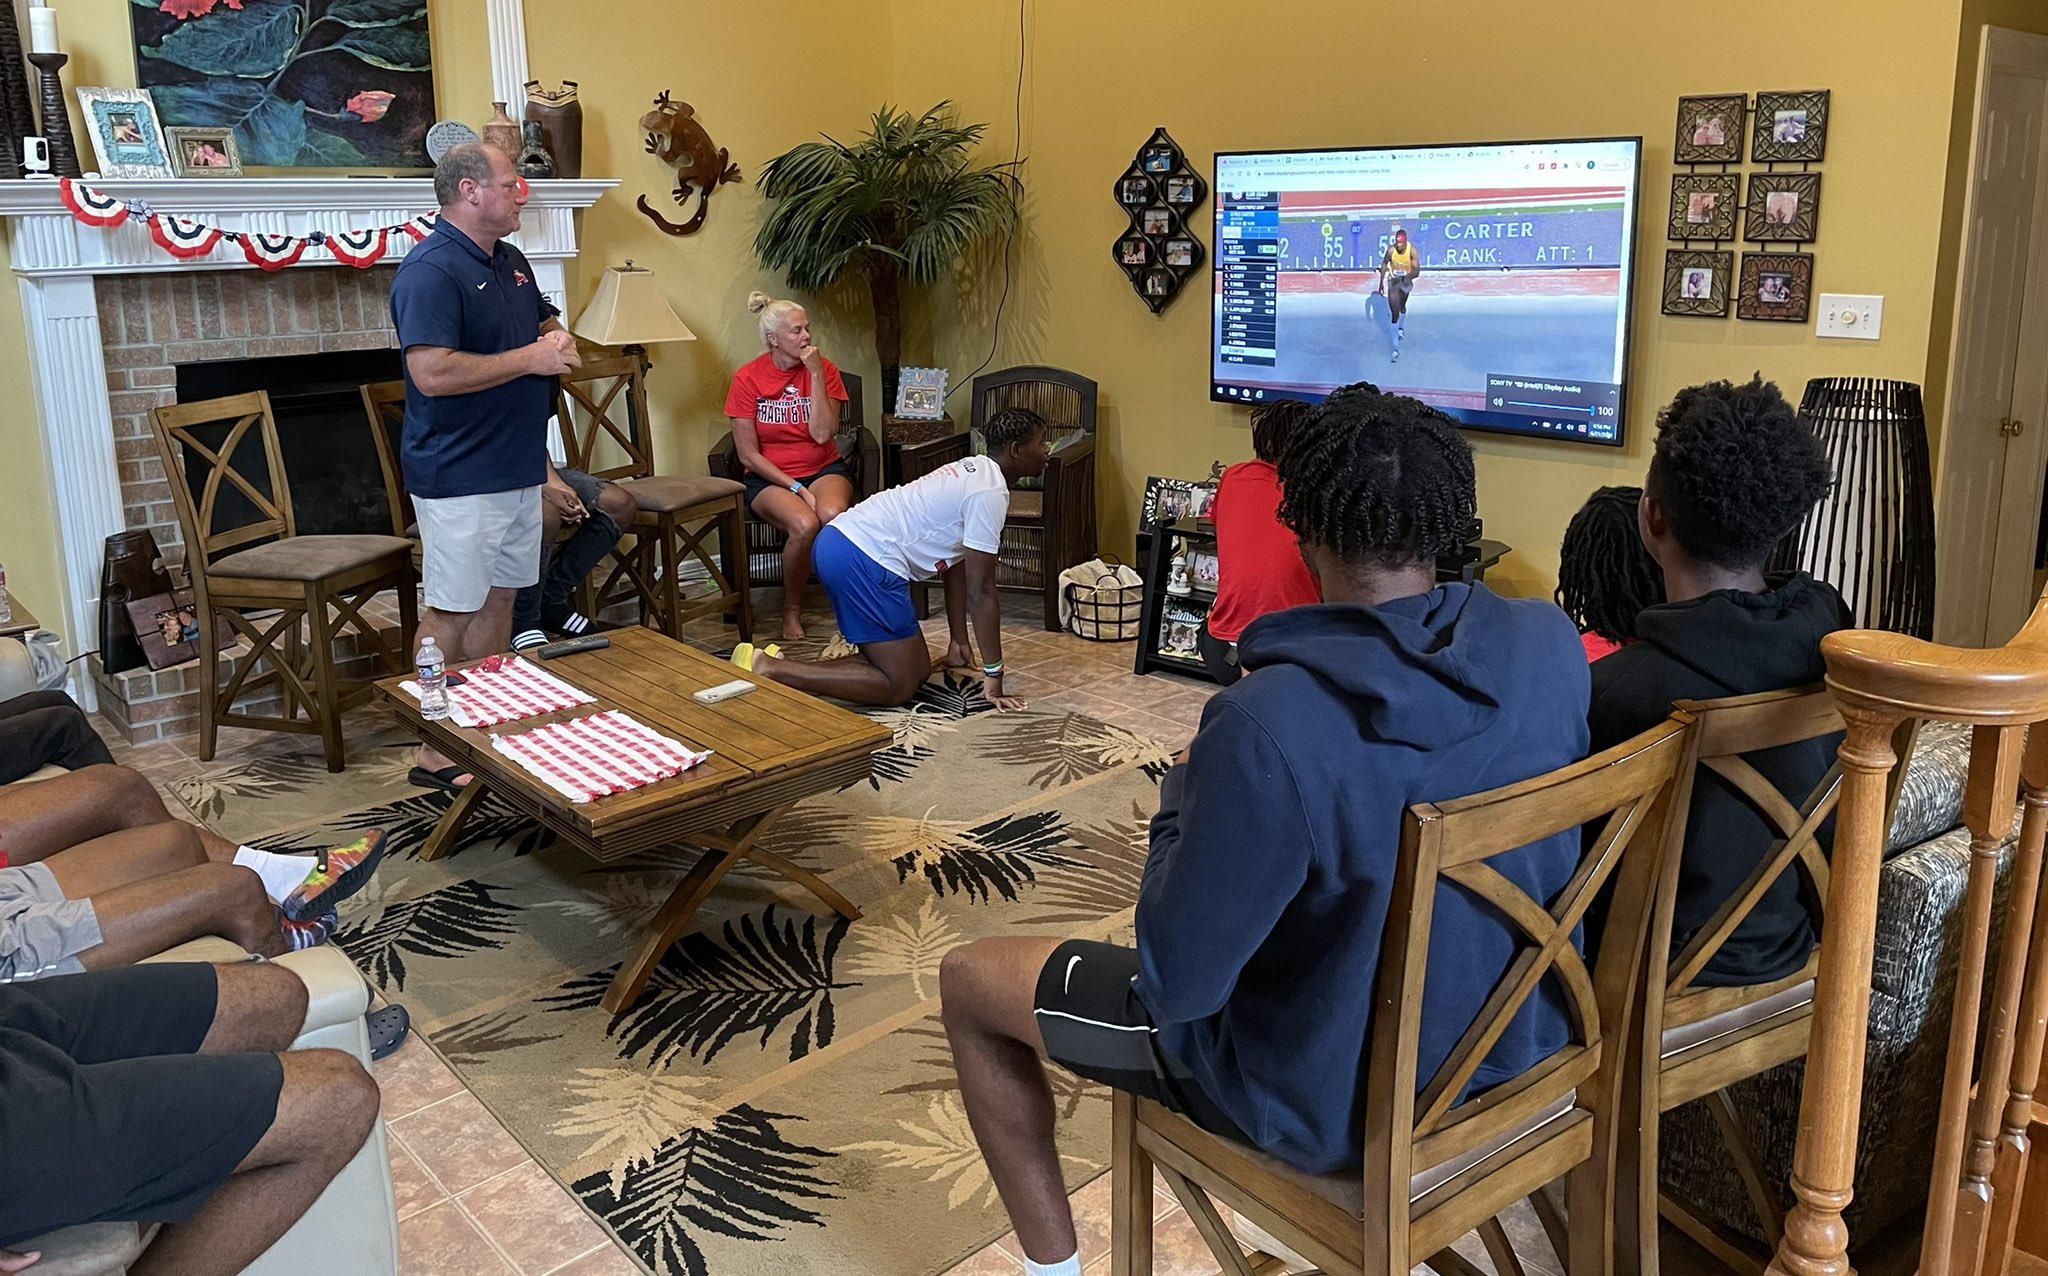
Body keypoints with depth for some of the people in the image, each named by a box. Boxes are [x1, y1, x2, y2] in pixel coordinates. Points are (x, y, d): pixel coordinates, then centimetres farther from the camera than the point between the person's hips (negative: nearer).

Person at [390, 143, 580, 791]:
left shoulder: (512, 262, 13)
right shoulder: (429, 270, -16)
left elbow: (546, 320, 28)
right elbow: (433, 373, -27)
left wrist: (557, 339, 3)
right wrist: (529, 358, -20)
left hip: (517, 467, 9)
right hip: (459, 477, -9)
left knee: (499, 597, 15)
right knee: (452, 611, -3)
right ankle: (436, 755, 6)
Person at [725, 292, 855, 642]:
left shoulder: (824, 369, -1)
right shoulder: (748, 379, -6)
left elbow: (822, 434, -13)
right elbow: (748, 454, -7)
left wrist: (816, 373, -16)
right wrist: (796, 488, -15)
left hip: (824, 469, 2)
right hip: (769, 478, -1)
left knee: (833, 514, -35)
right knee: (804, 525, -34)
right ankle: (792, 610, -9)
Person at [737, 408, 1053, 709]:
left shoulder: (974, 471, 19)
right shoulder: (990, 493, -12)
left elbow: (955, 564, 24)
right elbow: (981, 591, -13)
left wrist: (959, 641, 27)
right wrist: (993, 676, -8)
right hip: (864, 561, -10)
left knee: (918, 669, 12)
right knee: (900, 686, -5)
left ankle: (784, 667, 7)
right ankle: (770, 670, -11)